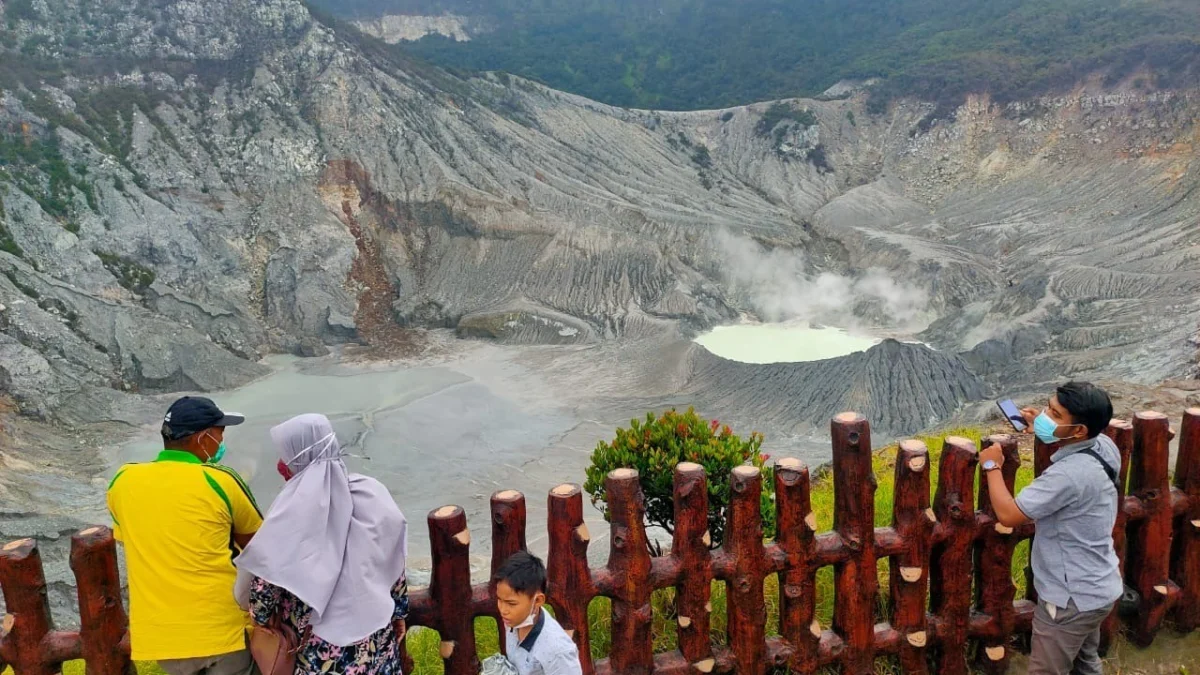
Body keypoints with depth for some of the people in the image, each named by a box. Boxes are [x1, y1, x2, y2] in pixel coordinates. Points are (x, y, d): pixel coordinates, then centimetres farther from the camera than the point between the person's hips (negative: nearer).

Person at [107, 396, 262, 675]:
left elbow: (138, 541, 15)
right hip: (223, 627, -4)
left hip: (161, 632, 4)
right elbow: (254, 544, 2)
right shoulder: (220, 481, -11)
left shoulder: (122, 481, 0)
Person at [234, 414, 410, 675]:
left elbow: (264, 584, -13)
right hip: (376, 637, 4)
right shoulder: (373, 492, -5)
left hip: (319, 647, -3)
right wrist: (399, 613, 14)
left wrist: (262, 621, 5)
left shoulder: (290, 513, -17)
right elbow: (394, 564, 3)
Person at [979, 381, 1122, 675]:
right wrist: (1042, 428, 9)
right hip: (1098, 588, 9)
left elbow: (1008, 514, -28)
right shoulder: (1104, 446, -7)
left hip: (1072, 597, -9)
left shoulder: (1069, 474, -35)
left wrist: (992, 466, -14)